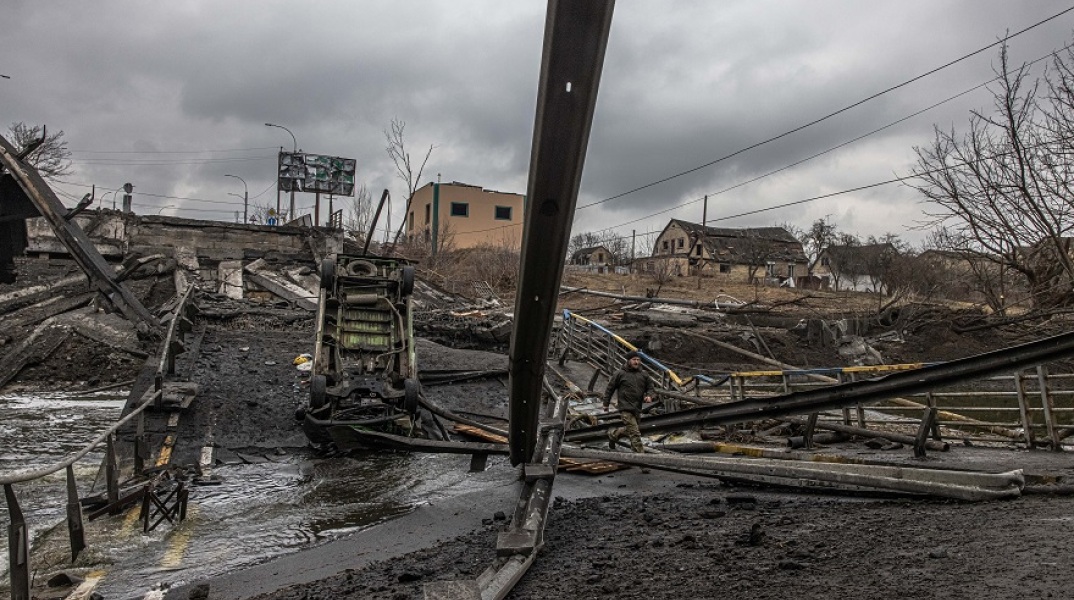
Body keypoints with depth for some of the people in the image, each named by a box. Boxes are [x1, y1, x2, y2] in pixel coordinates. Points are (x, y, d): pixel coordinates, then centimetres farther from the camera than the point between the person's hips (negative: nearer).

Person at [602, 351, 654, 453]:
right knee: (635, 433, -13)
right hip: (626, 408, -6)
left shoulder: (643, 375, 11)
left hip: (637, 409, 6)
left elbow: (650, 387, 20)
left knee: (628, 429, 18)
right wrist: (606, 404, 5)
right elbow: (610, 388, 4)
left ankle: (612, 434, 43)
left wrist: (649, 395, -3)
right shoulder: (620, 374, -2)